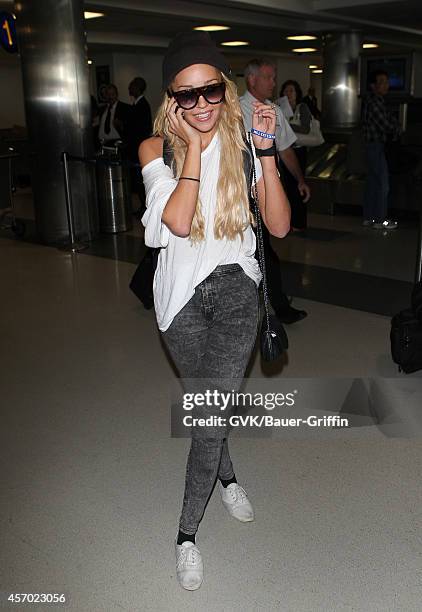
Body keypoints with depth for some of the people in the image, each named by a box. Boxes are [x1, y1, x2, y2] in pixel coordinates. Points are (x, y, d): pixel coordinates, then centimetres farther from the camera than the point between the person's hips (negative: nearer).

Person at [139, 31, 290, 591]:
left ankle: (187, 531, 17)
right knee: (206, 404, 12)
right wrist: (193, 146, -17)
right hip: (182, 293, 0)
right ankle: (227, 476, 41)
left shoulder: (244, 144, -3)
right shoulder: (157, 148, -6)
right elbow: (177, 220, -22)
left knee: (212, 409, -3)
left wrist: (266, 152, -17)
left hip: (236, 290, 0)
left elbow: (280, 226, -9)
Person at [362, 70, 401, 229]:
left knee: (372, 183, 12)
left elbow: (390, 120, 17)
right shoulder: (373, 102, -17)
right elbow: (385, 125, -18)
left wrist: (395, 127, -3)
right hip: (376, 146, -10)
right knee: (383, 185, -5)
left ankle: (368, 218, 18)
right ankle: (380, 220, 1)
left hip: (374, 146, 10)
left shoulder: (378, 100, 15)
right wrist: (396, 129, 1)